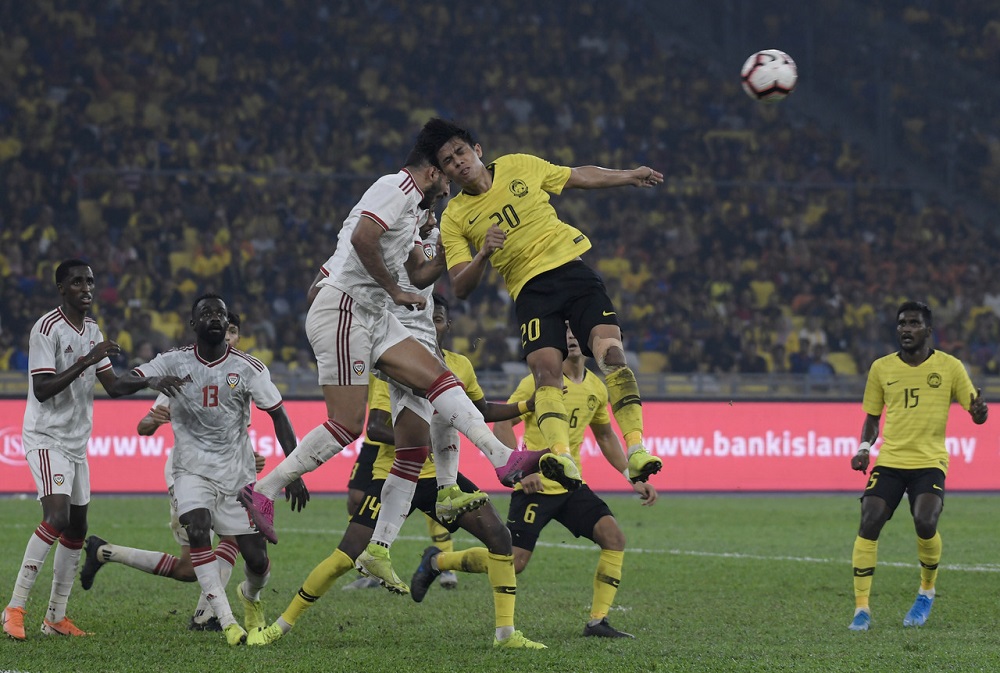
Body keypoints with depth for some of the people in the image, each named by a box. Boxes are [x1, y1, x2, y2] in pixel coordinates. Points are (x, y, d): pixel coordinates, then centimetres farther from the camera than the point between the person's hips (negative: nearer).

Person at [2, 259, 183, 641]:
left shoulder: (92, 331, 12)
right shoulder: (47, 329, -15)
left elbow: (113, 386, 12)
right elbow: (41, 390, -22)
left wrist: (149, 381, -5)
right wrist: (86, 361, -25)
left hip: (77, 441, 9)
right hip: (46, 437, -9)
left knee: (77, 527, 8)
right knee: (57, 515, -23)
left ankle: (56, 616, 14)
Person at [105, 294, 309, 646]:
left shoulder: (247, 367, -5)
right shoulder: (175, 362, -5)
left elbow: (278, 416, -1)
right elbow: (119, 385, -12)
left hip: (237, 473, 1)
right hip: (192, 469, -1)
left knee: (257, 559, -3)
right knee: (197, 530, -28)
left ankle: (251, 596, 36)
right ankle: (227, 622, -22)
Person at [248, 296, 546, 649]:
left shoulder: (460, 366, 5)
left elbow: (482, 410, 23)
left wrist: (528, 405, 12)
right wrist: (418, 437, -34)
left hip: (440, 474, 5)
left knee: (500, 537, -12)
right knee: (346, 557, -10)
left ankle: (506, 634, -4)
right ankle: (280, 626, 8)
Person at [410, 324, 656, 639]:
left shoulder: (596, 388, 8)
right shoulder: (540, 381, -11)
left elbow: (605, 436, 23)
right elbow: (502, 424, -11)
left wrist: (633, 479, 16)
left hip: (571, 485, 6)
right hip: (536, 484, -6)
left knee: (614, 538, -11)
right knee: (514, 561, -10)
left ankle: (597, 622, -4)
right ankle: (435, 561, 13)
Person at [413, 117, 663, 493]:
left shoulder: (520, 167, 7)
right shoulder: (454, 219, 2)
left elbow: (579, 177, 23)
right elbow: (460, 287, -2)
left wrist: (629, 177, 29)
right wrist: (484, 254, -20)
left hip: (572, 268, 1)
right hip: (530, 290, -1)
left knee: (611, 352, -19)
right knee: (546, 370, -24)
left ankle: (636, 450, -22)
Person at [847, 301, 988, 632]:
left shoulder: (950, 367, 1)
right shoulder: (881, 368, 7)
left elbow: (976, 414, 4)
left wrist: (979, 410, -21)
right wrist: (864, 448, -1)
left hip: (929, 461, -2)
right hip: (889, 460, 2)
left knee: (925, 523, -23)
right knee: (868, 524, -15)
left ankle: (927, 591, 6)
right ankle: (861, 608, -5)